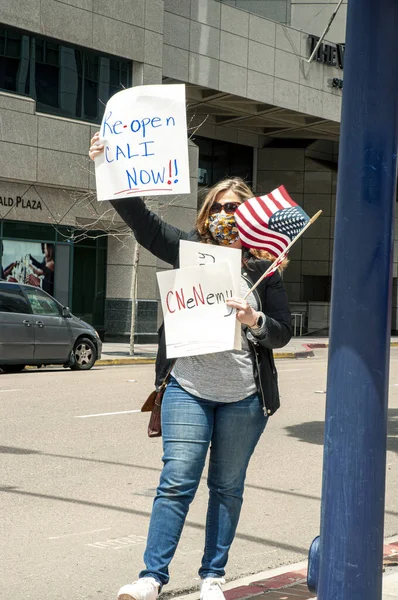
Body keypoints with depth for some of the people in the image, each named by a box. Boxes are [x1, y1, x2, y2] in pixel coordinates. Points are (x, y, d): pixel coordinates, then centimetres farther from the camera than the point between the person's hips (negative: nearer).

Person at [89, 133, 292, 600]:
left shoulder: (263, 268, 5)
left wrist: (255, 321, -16)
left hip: (244, 397, 1)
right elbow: (141, 219, -4)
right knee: (176, 482, -5)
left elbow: (283, 332, 5)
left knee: (227, 487, 9)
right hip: (188, 389, 0)